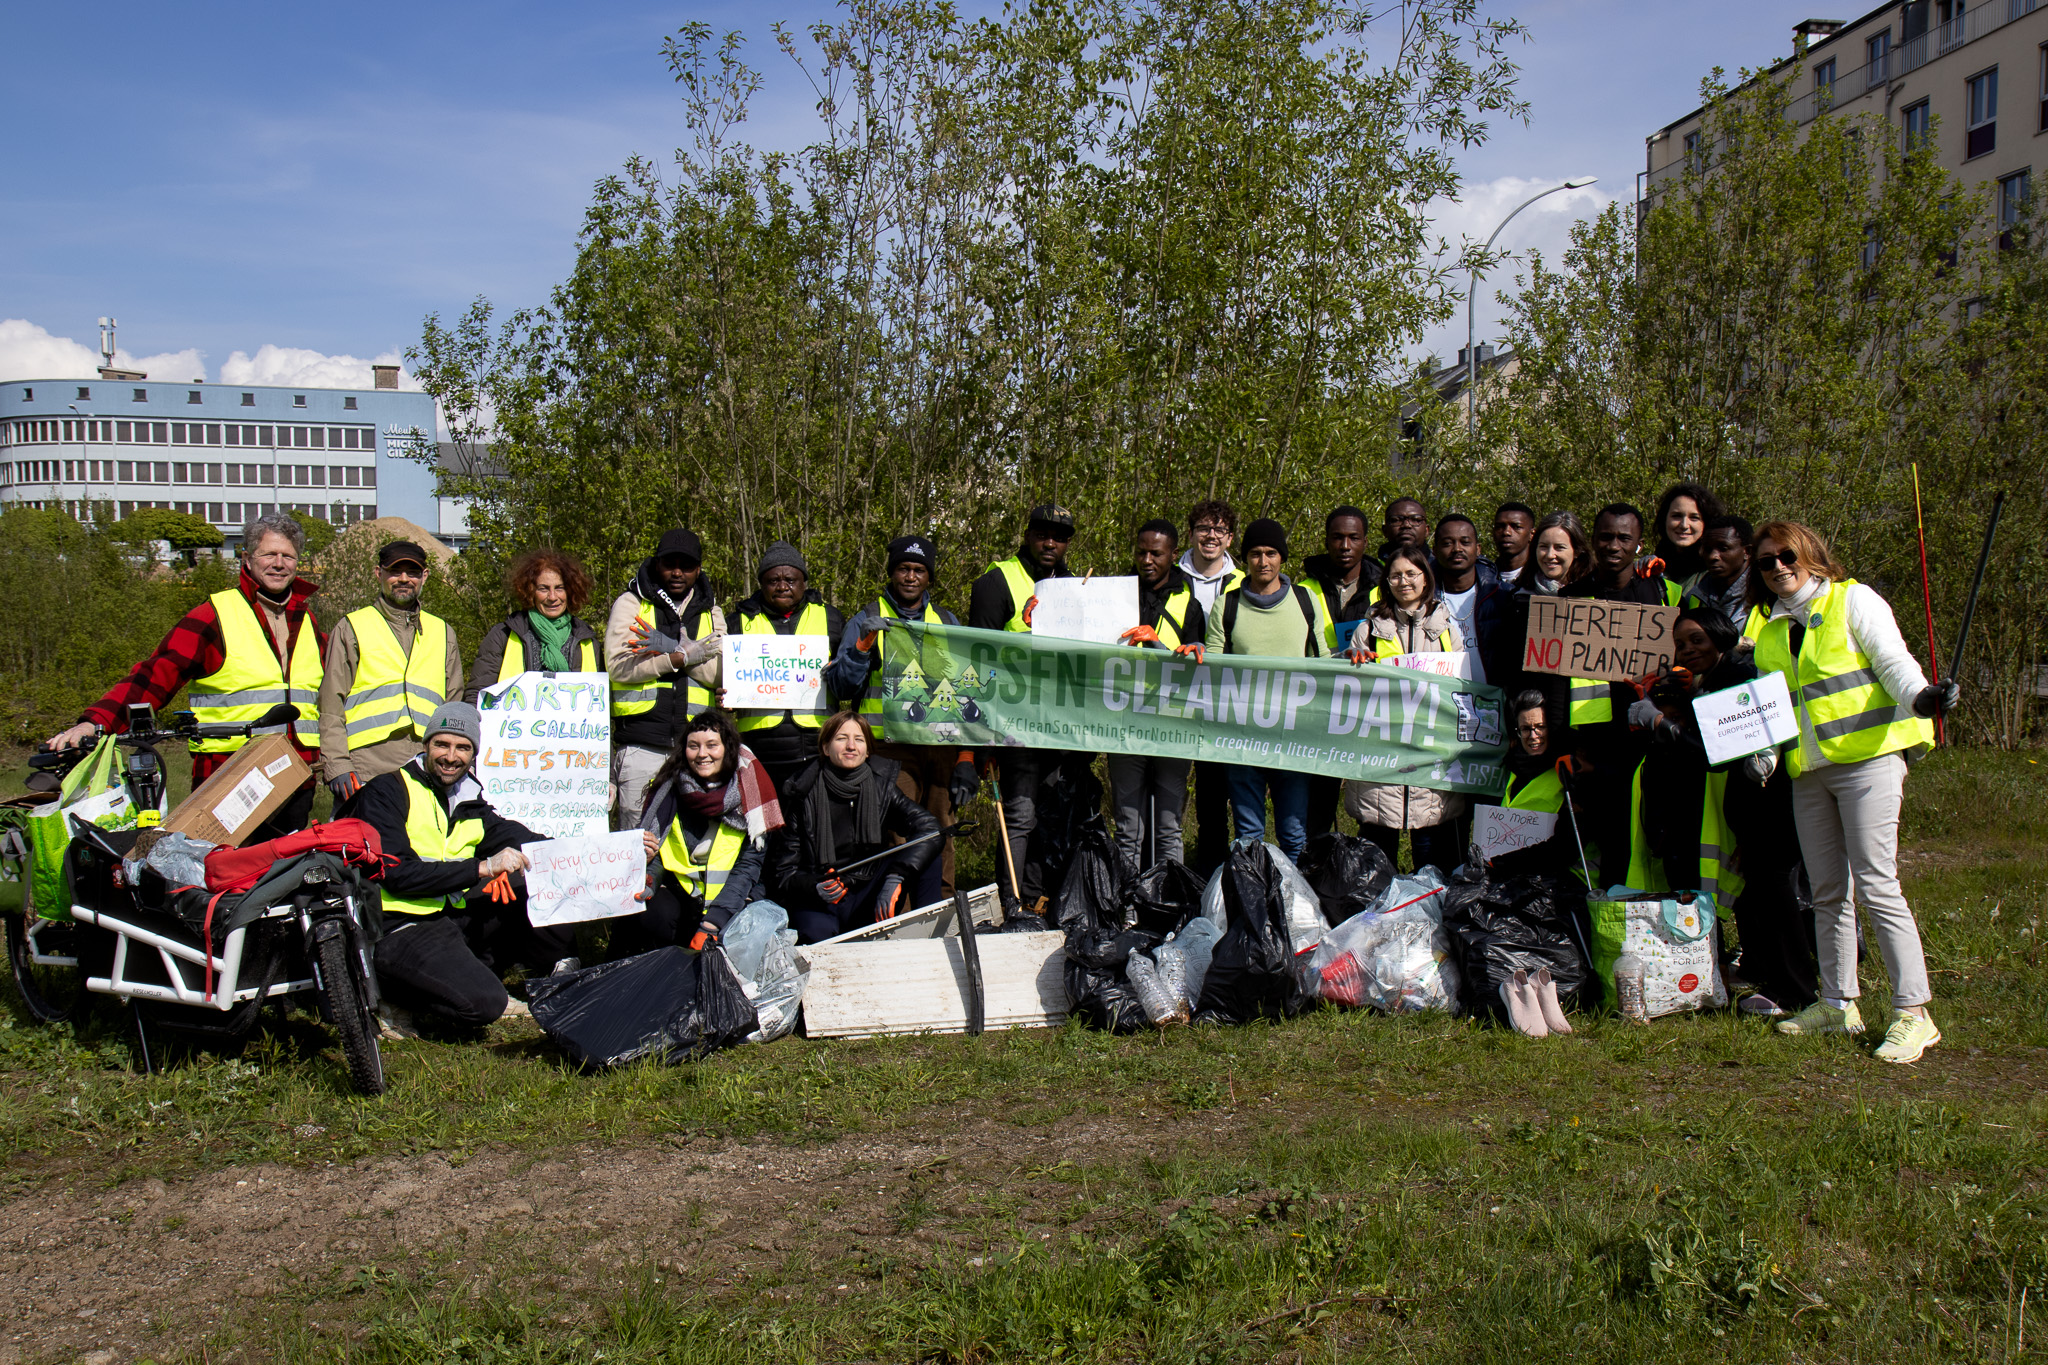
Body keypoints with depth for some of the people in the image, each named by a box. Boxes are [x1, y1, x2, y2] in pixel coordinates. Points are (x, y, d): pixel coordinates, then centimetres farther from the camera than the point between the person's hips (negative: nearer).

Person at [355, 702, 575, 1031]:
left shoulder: (469, 802, 16)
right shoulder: (385, 792, -6)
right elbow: (398, 874, -17)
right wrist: (482, 868, -22)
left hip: (453, 916, 7)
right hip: (399, 928, -7)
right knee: (483, 1003, -27)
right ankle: (400, 997, -2)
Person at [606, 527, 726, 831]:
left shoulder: (710, 611, 16)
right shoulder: (631, 603, 8)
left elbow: (721, 674, 1)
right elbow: (618, 666, -6)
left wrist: (674, 648, -12)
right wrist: (685, 656, -9)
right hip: (641, 743, -2)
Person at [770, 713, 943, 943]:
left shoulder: (881, 786, 0)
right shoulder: (804, 796, -5)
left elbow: (929, 828, -16)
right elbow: (782, 870, -3)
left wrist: (896, 877, -31)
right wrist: (814, 889, -25)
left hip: (868, 899, 3)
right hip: (819, 904, -3)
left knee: (924, 850, -17)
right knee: (817, 933, -38)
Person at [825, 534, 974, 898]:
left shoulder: (947, 622, 18)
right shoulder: (867, 620, 9)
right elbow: (841, 684, 0)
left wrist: (966, 757, 9)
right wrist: (863, 643, -15)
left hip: (942, 746, 3)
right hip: (891, 748, -3)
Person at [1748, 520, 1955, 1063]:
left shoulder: (1853, 600, 1)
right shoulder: (1770, 629, 18)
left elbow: (1894, 661, -10)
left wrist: (1921, 697, -29)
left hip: (1868, 758, -6)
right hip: (1807, 771, 6)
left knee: (1875, 886, -12)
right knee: (1828, 892, 11)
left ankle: (1914, 1012, -7)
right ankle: (1837, 1003, 20)